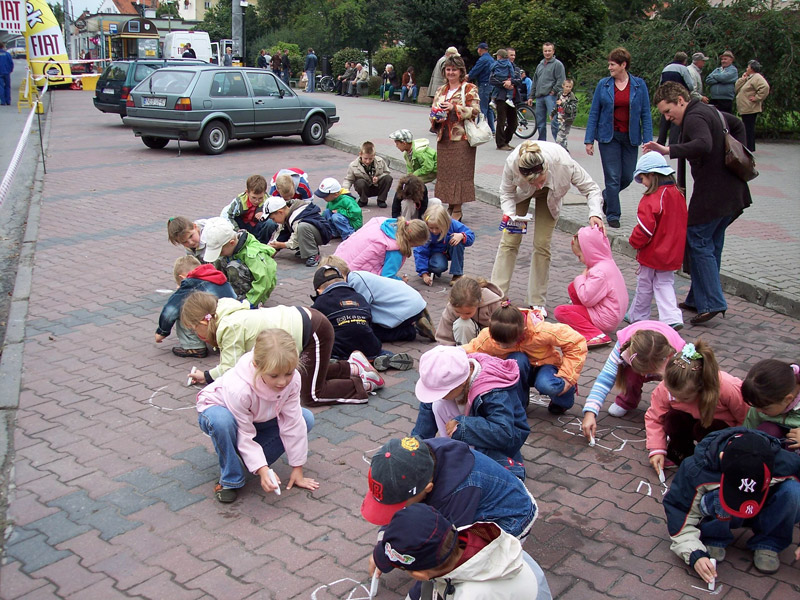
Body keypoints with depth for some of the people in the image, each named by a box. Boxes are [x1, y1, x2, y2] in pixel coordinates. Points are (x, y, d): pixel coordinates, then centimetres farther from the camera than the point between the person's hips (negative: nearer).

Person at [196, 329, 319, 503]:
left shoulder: (292, 379, -28)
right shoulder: (239, 389, -41)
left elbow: (292, 424, -20)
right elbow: (244, 436, -30)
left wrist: (297, 469, -17)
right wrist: (262, 470, -39)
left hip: (256, 418, 5)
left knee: (306, 418, -13)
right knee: (221, 421, -42)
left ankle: (252, 459, -1)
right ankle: (230, 479, -17)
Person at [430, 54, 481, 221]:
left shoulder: (469, 89, -1)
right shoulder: (441, 91, 17)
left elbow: (475, 111, -11)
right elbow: (433, 111, 19)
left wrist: (454, 108, -20)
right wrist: (436, 118, -4)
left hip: (461, 138, -6)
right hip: (443, 138, 6)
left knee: (459, 172, -6)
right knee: (445, 172, 6)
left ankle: (457, 209, -1)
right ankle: (450, 206, 15)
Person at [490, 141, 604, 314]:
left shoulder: (563, 163, -42)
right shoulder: (512, 163, -40)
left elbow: (591, 188, -28)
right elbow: (506, 193, -19)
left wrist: (595, 213, -44)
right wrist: (509, 214, -37)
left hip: (549, 195, 0)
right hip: (520, 191, 1)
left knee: (542, 244, -6)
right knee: (509, 240, -3)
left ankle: (537, 302, 6)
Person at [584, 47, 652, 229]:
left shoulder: (639, 85, 1)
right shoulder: (603, 84, 1)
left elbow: (646, 115, 1)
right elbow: (594, 113, 3)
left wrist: (648, 140, -6)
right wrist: (589, 140, -2)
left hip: (630, 137, 1)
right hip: (609, 137, -1)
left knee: (627, 177, 7)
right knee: (613, 177, -2)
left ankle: (605, 197, 35)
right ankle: (612, 215, 9)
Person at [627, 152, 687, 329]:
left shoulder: (652, 199, -23)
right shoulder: (678, 194, 3)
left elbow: (645, 228, -26)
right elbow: (682, 223, 12)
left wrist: (635, 242, -9)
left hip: (652, 253, -7)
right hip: (672, 253, 7)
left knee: (644, 286, 10)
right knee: (665, 283, 14)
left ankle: (637, 316, 26)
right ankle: (672, 318, 0)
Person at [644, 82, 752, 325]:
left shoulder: (695, 117, -17)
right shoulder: (709, 111, 16)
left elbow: (703, 145, -37)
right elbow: (737, 125, 32)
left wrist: (668, 150, -40)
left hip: (712, 193, -10)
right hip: (731, 193, 10)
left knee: (698, 243, -5)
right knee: (711, 245, 14)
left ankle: (711, 303, -8)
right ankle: (698, 299, 23)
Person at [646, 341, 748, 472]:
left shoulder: (728, 389, -37)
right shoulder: (665, 388, -28)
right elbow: (654, 418, -13)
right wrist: (656, 450, -21)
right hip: (692, 419, 3)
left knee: (704, 429, -35)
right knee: (673, 418, -30)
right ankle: (679, 450, -2)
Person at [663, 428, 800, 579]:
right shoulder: (697, 469, -33)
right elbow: (678, 510, -22)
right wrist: (694, 553, -33)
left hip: (765, 516, 2)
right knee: (717, 499, -37)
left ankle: (767, 544, -6)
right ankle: (714, 541, -6)